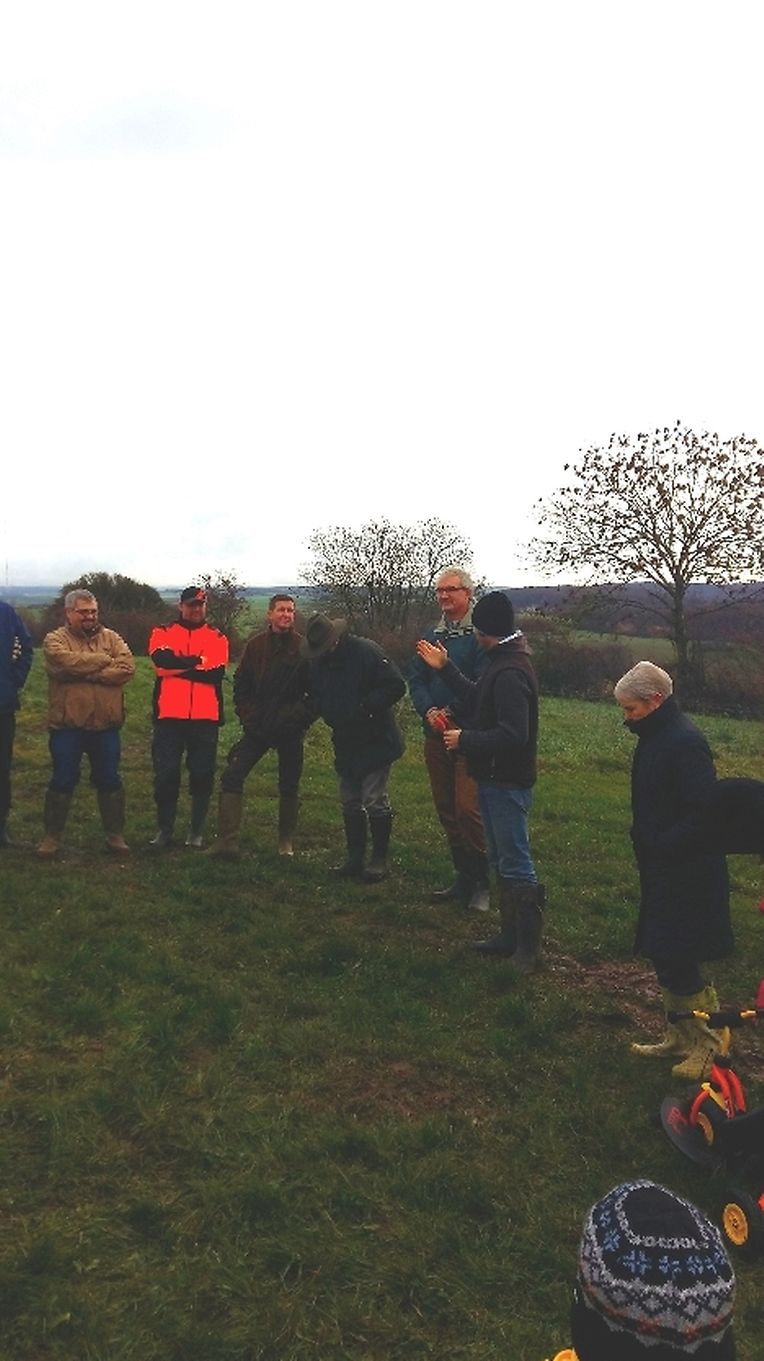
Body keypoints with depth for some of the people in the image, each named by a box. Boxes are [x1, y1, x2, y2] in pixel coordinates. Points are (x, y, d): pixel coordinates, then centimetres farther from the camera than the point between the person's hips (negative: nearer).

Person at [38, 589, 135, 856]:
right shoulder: (55, 640, 0)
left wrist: (85, 672, -16)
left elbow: (127, 668, -10)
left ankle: (115, 834, 22)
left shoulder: (111, 638, 7)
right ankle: (52, 835, 19)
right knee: (63, 781, 5)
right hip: (67, 726, -2)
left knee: (109, 780, 9)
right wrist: (105, 660, -12)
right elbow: (65, 662, -22)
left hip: (105, 725, 2)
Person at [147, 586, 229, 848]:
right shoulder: (162, 633, 8)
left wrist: (178, 665, -9)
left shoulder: (217, 638, 8)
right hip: (169, 715, 0)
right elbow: (162, 660, -14)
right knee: (165, 773, 3)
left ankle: (197, 829, 19)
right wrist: (197, 661, -10)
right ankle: (164, 828, 17)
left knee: (202, 775, 6)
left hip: (205, 717, 0)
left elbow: (216, 673, -10)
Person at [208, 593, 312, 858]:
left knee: (289, 786, 9)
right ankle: (227, 840, -3)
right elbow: (241, 685, 8)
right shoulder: (256, 645, 4)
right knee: (231, 776, -6)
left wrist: (301, 719, -9)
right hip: (258, 727, 2)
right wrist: (248, 718, -1)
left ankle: (286, 842, 24)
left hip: (291, 729, -2)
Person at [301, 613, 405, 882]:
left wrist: (365, 708, -24)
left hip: (376, 742, -7)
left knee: (375, 802, -4)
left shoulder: (366, 652, -17)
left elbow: (396, 686, -19)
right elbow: (316, 697, 15)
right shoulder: (318, 660, 3)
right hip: (345, 744, 7)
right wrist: (326, 712, -7)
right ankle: (355, 858, 24)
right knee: (350, 803, 13)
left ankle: (379, 860, 9)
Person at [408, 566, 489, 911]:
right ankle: (463, 878, 24)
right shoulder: (431, 634, 15)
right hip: (435, 735, 7)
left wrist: (451, 712, -14)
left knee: (468, 809, -10)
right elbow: (415, 679, 9)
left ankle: (480, 883, 5)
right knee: (446, 811, 11)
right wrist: (429, 711, -7)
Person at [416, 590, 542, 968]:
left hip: (508, 783, -11)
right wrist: (445, 668, 22)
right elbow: (480, 698, 23)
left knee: (516, 865, -2)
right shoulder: (503, 663, 9)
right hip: (495, 779, 11)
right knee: (501, 861, 18)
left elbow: (513, 735, -29)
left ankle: (527, 948, 9)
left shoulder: (510, 673, -24)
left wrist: (465, 740, -17)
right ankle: (510, 936, 29)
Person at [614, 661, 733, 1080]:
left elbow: (703, 813, -26)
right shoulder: (655, 737, 9)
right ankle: (679, 1036, 31)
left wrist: (663, 846, -21)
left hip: (687, 875, -10)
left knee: (675, 962, -4)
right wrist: (644, 839, 7)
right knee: (665, 957, 17)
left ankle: (709, 1043, 14)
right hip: (663, 871, 10)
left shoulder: (684, 742, -21)